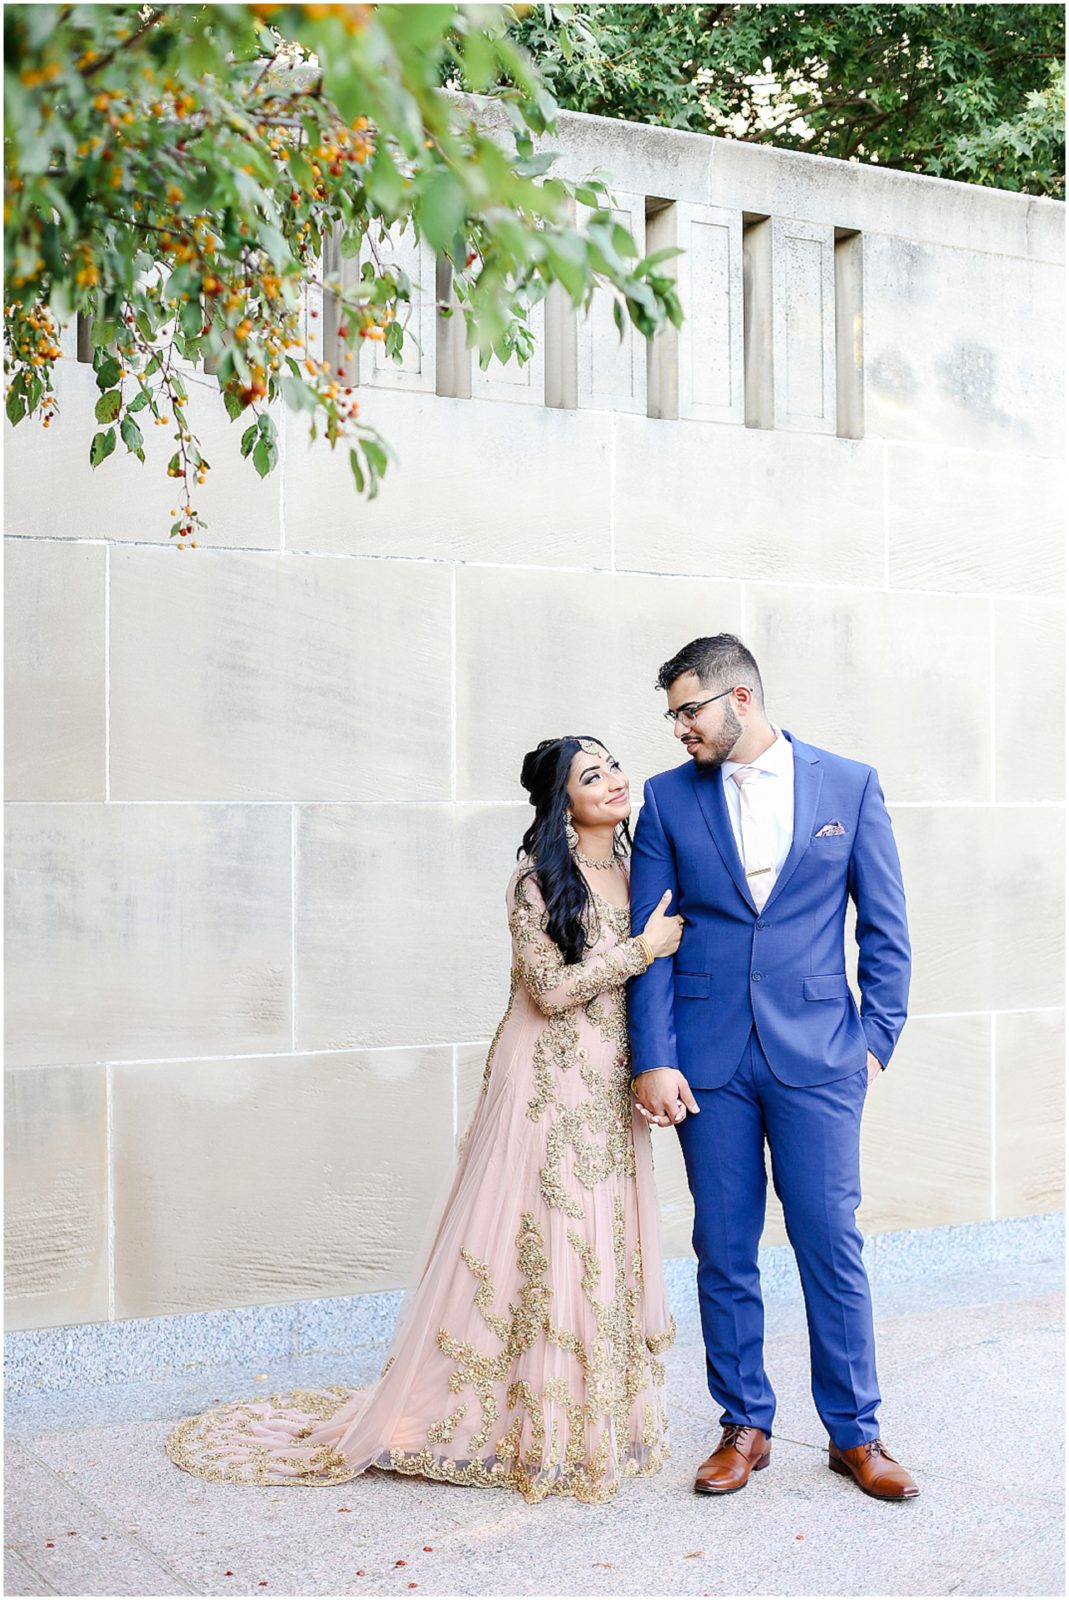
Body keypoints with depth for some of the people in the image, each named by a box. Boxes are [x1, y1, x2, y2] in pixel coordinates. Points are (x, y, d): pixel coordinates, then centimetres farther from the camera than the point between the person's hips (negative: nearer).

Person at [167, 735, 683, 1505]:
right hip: (550, 1089, -6)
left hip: (612, 1094, 6)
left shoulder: (635, 871, 9)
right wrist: (641, 950, -14)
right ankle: (535, 1428, 12)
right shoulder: (538, 880, -11)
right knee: (541, 1248, -1)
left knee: (605, 1250, 10)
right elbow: (552, 991, -17)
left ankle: (598, 1423, 22)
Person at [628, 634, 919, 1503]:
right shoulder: (669, 797, 6)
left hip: (817, 1056, -1)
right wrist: (653, 1059, -4)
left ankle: (855, 1433, 17)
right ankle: (744, 1427, 22)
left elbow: (886, 925, 6)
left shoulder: (850, 784, 3)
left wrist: (876, 1037, -1)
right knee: (724, 1252, 7)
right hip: (710, 1059, 1)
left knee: (832, 1244, 1)